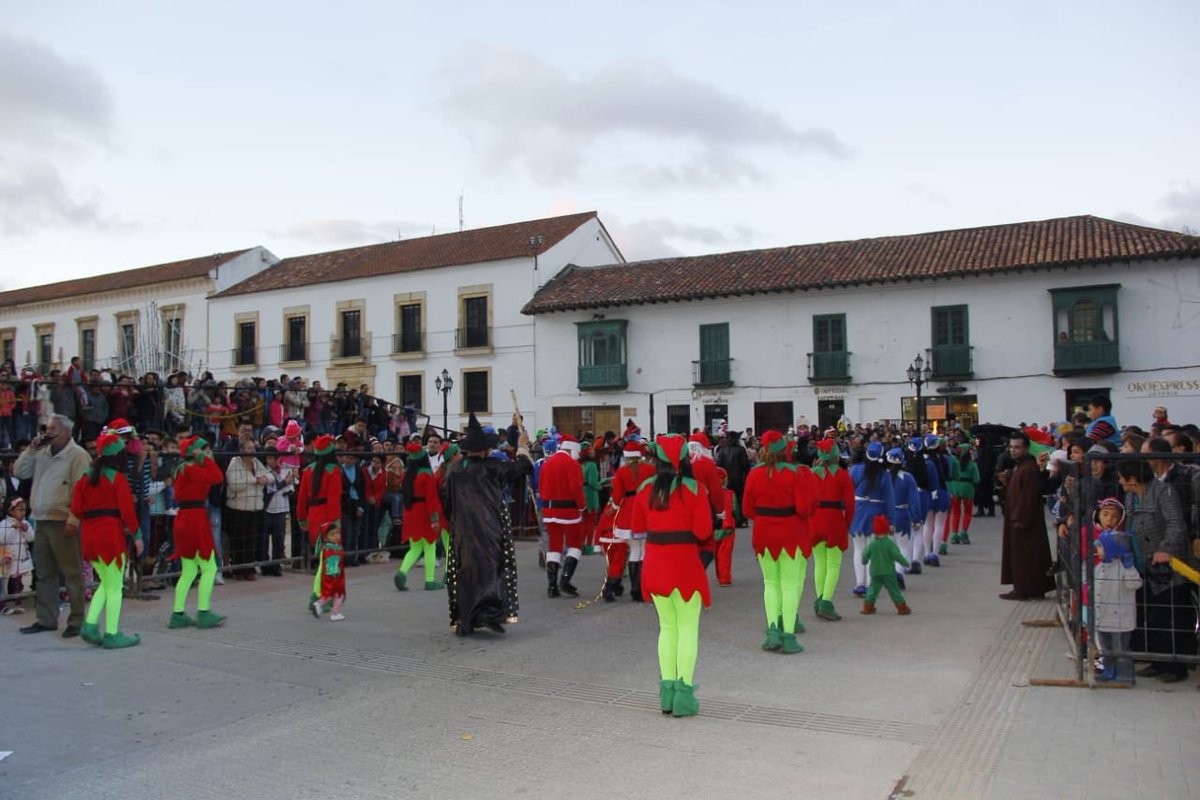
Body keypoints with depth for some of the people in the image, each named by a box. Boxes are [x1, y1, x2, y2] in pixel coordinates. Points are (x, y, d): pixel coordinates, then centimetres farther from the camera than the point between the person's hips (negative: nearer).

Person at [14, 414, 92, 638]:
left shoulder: (77, 455, -9)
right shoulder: (43, 453, 14)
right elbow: (19, 472, 16)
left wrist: (73, 521, -22)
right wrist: (31, 450, 3)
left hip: (63, 523, -8)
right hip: (41, 521, 8)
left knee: (71, 573, -4)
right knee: (44, 573, 15)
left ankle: (77, 621, 2)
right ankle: (46, 619, 25)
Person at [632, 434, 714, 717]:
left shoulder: (646, 489, 0)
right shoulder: (693, 489, -11)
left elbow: (637, 525, 10)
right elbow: (703, 531, -14)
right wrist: (685, 524, 5)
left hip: (655, 564, 4)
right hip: (685, 564, -4)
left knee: (667, 627, 15)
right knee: (688, 629, 5)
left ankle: (667, 692, 17)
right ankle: (684, 694, 4)